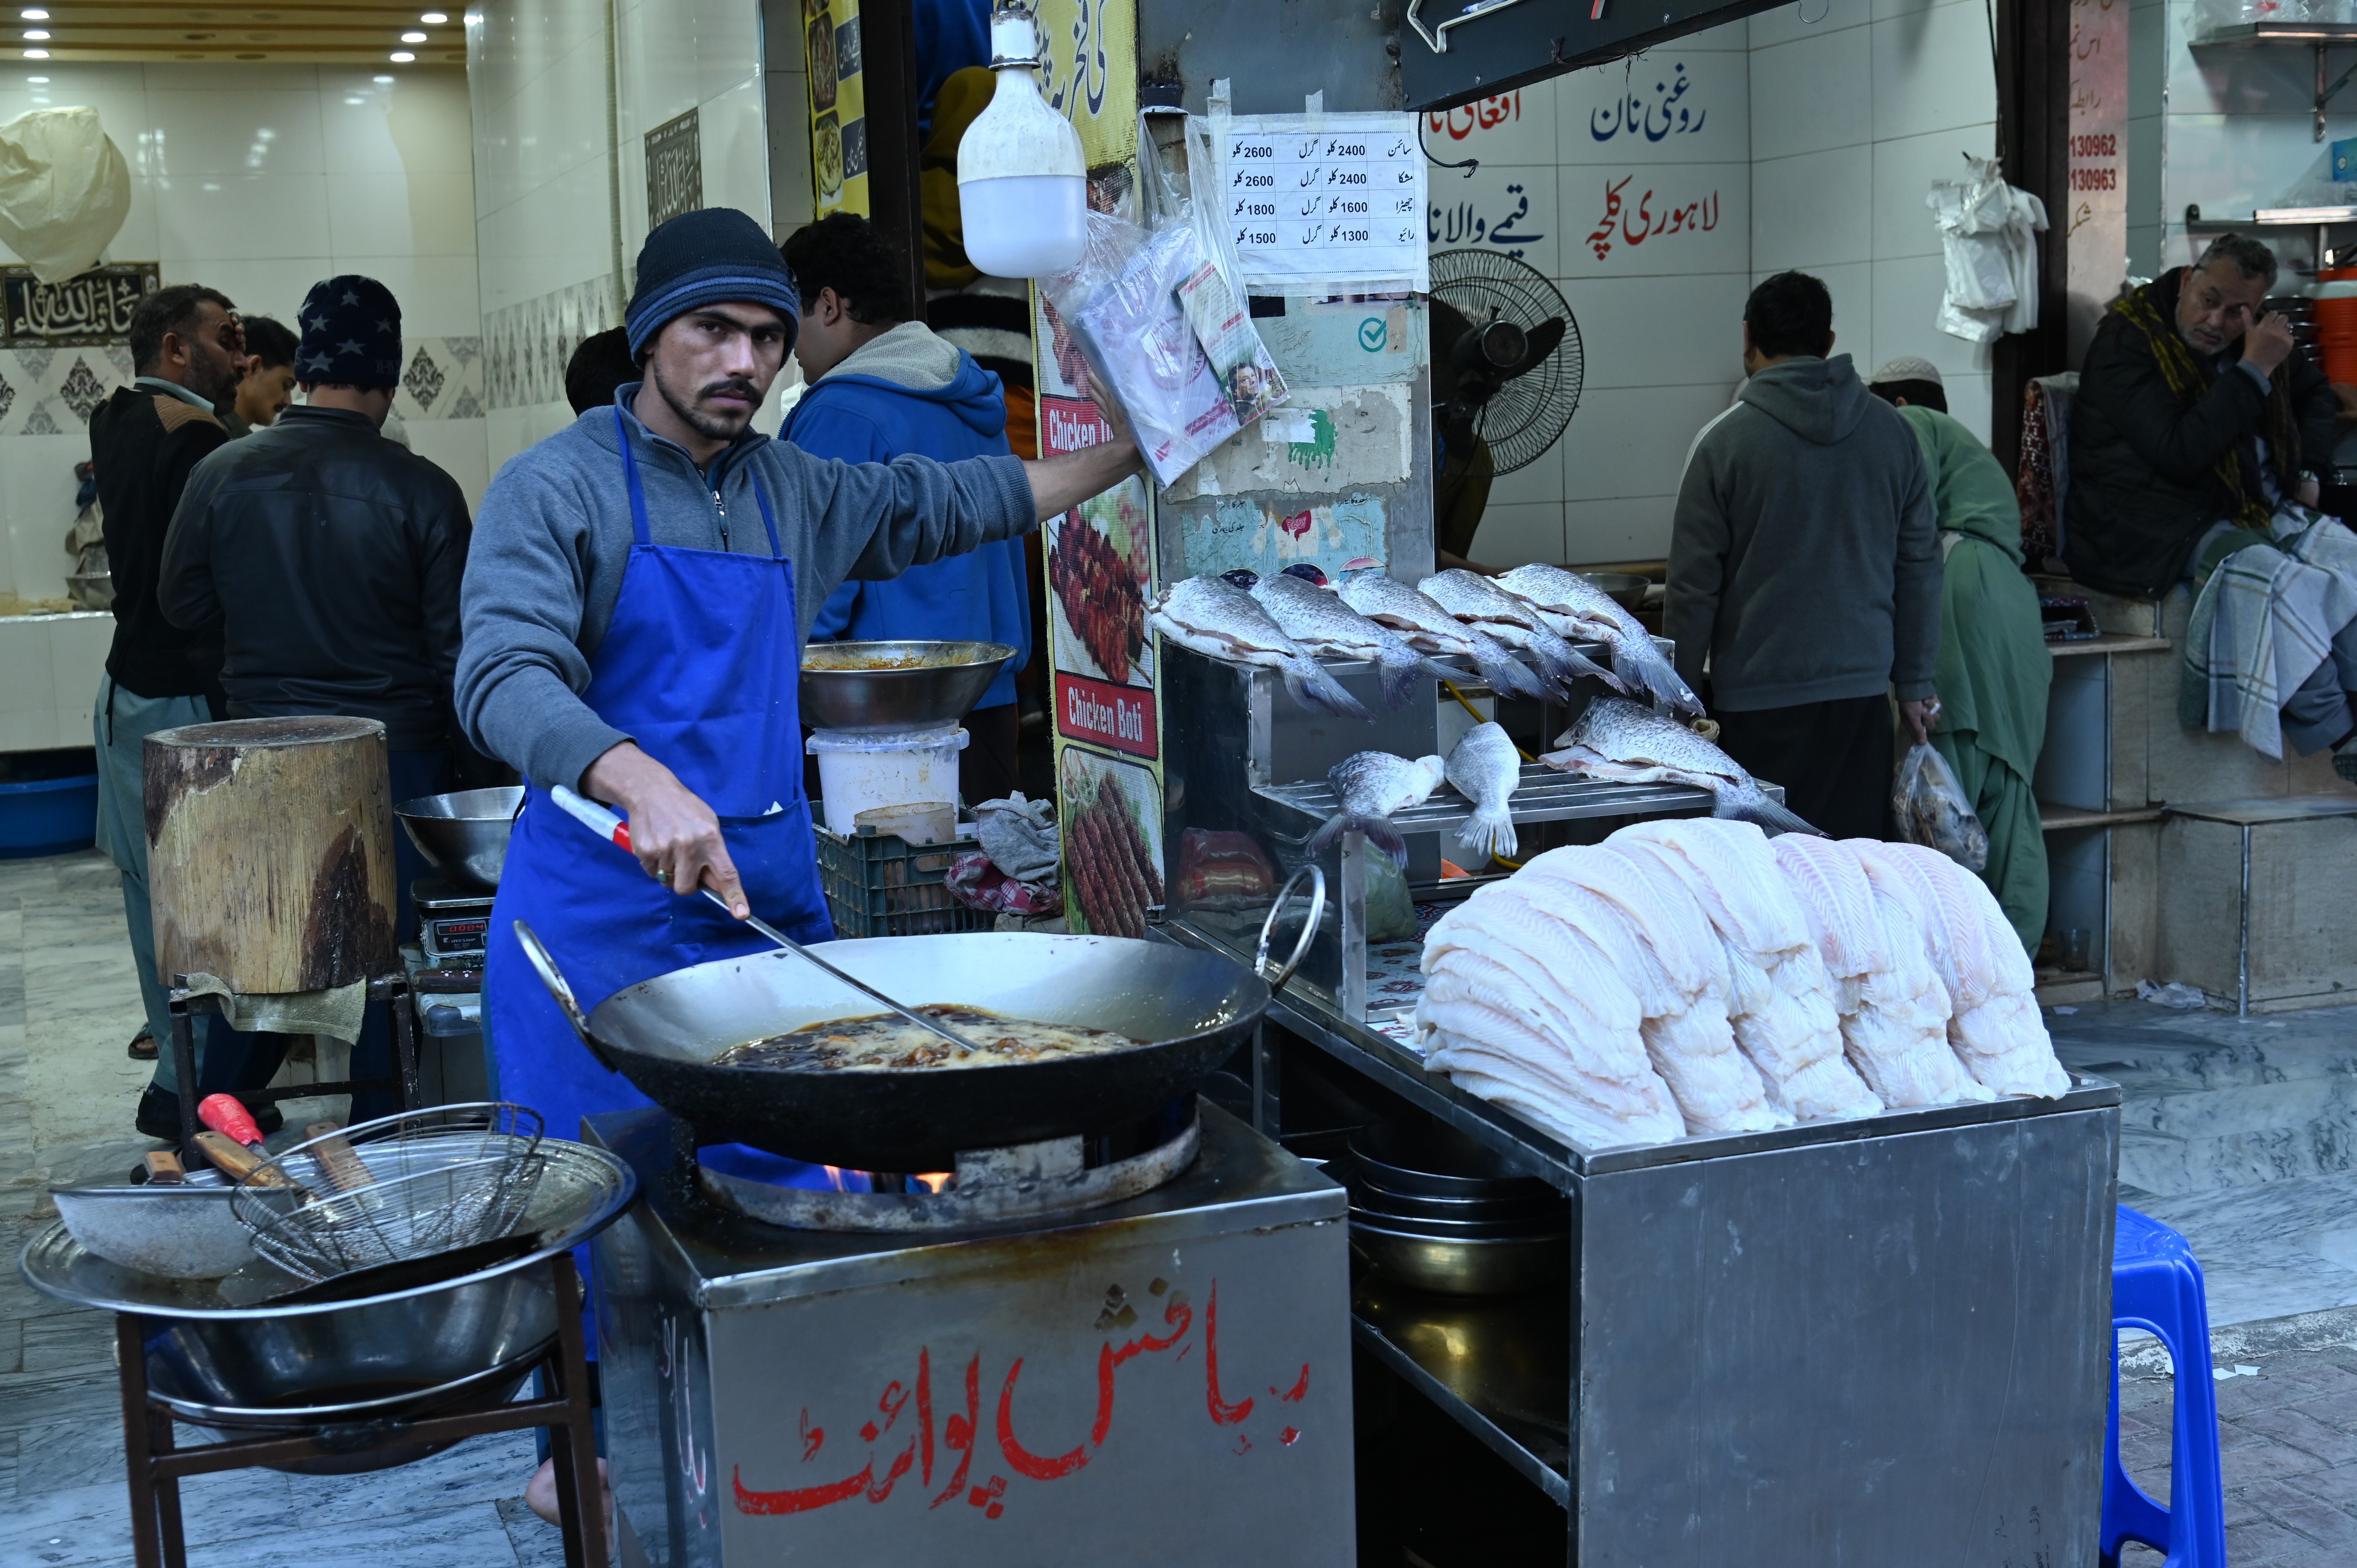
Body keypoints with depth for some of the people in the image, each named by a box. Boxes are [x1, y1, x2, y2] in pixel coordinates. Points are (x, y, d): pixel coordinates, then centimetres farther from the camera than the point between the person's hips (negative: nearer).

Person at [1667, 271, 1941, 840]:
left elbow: (1694, 589, -5)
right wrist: (1915, 685, 18)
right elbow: (1920, 565, 10)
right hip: (1863, 690, 4)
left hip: (1759, 700, -4)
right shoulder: (1891, 431, 6)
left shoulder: (1724, 441, -6)